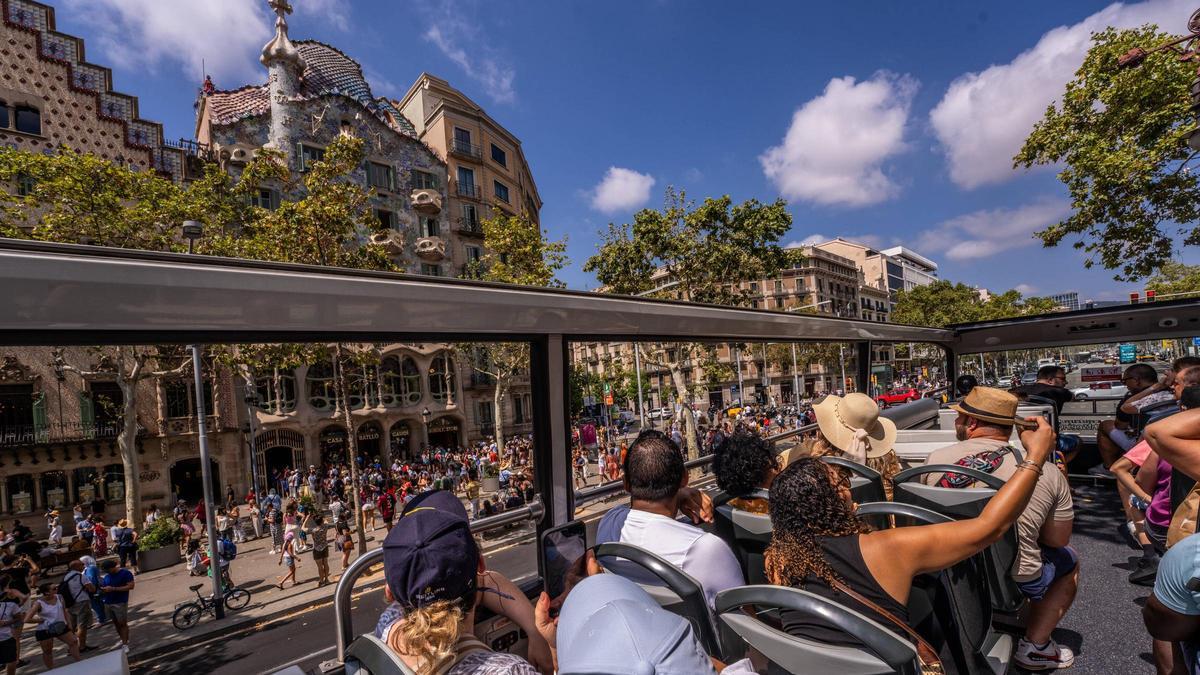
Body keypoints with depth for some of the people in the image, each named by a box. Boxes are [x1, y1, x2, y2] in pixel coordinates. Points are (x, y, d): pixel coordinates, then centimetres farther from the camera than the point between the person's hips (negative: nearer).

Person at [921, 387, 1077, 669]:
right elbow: (1057, 541, 0)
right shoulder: (1049, 473, -13)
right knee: (1069, 559, 28)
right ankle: (1034, 646, 29)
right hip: (1015, 582, -2)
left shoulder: (936, 458, -11)